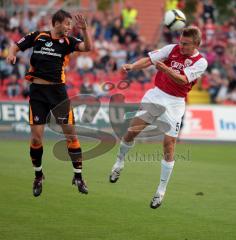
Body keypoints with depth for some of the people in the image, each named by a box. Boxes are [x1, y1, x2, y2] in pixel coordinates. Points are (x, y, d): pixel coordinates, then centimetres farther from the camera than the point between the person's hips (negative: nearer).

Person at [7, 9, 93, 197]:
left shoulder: (68, 41, 2)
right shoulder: (37, 37, 1)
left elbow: (88, 47, -13)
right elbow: (15, 47, 8)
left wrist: (84, 29, -26)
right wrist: (12, 54, -14)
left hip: (58, 91, 1)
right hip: (37, 91, -1)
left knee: (70, 133, -3)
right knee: (36, 136, -3)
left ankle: (78, 177, 7)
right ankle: (38, 176, 18)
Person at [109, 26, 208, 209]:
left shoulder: (200, 62, -8)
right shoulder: (172, 49, 0)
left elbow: (183, 80, -21)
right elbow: (149, 60, -7)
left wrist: (165, 68, -36)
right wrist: (132, 66, -25)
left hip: (174, 103, -3)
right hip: (155, 94, 3)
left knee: (169, 146, -6)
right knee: (131, 131, 1)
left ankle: (162, 190, 4)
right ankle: (119, 162, 29)